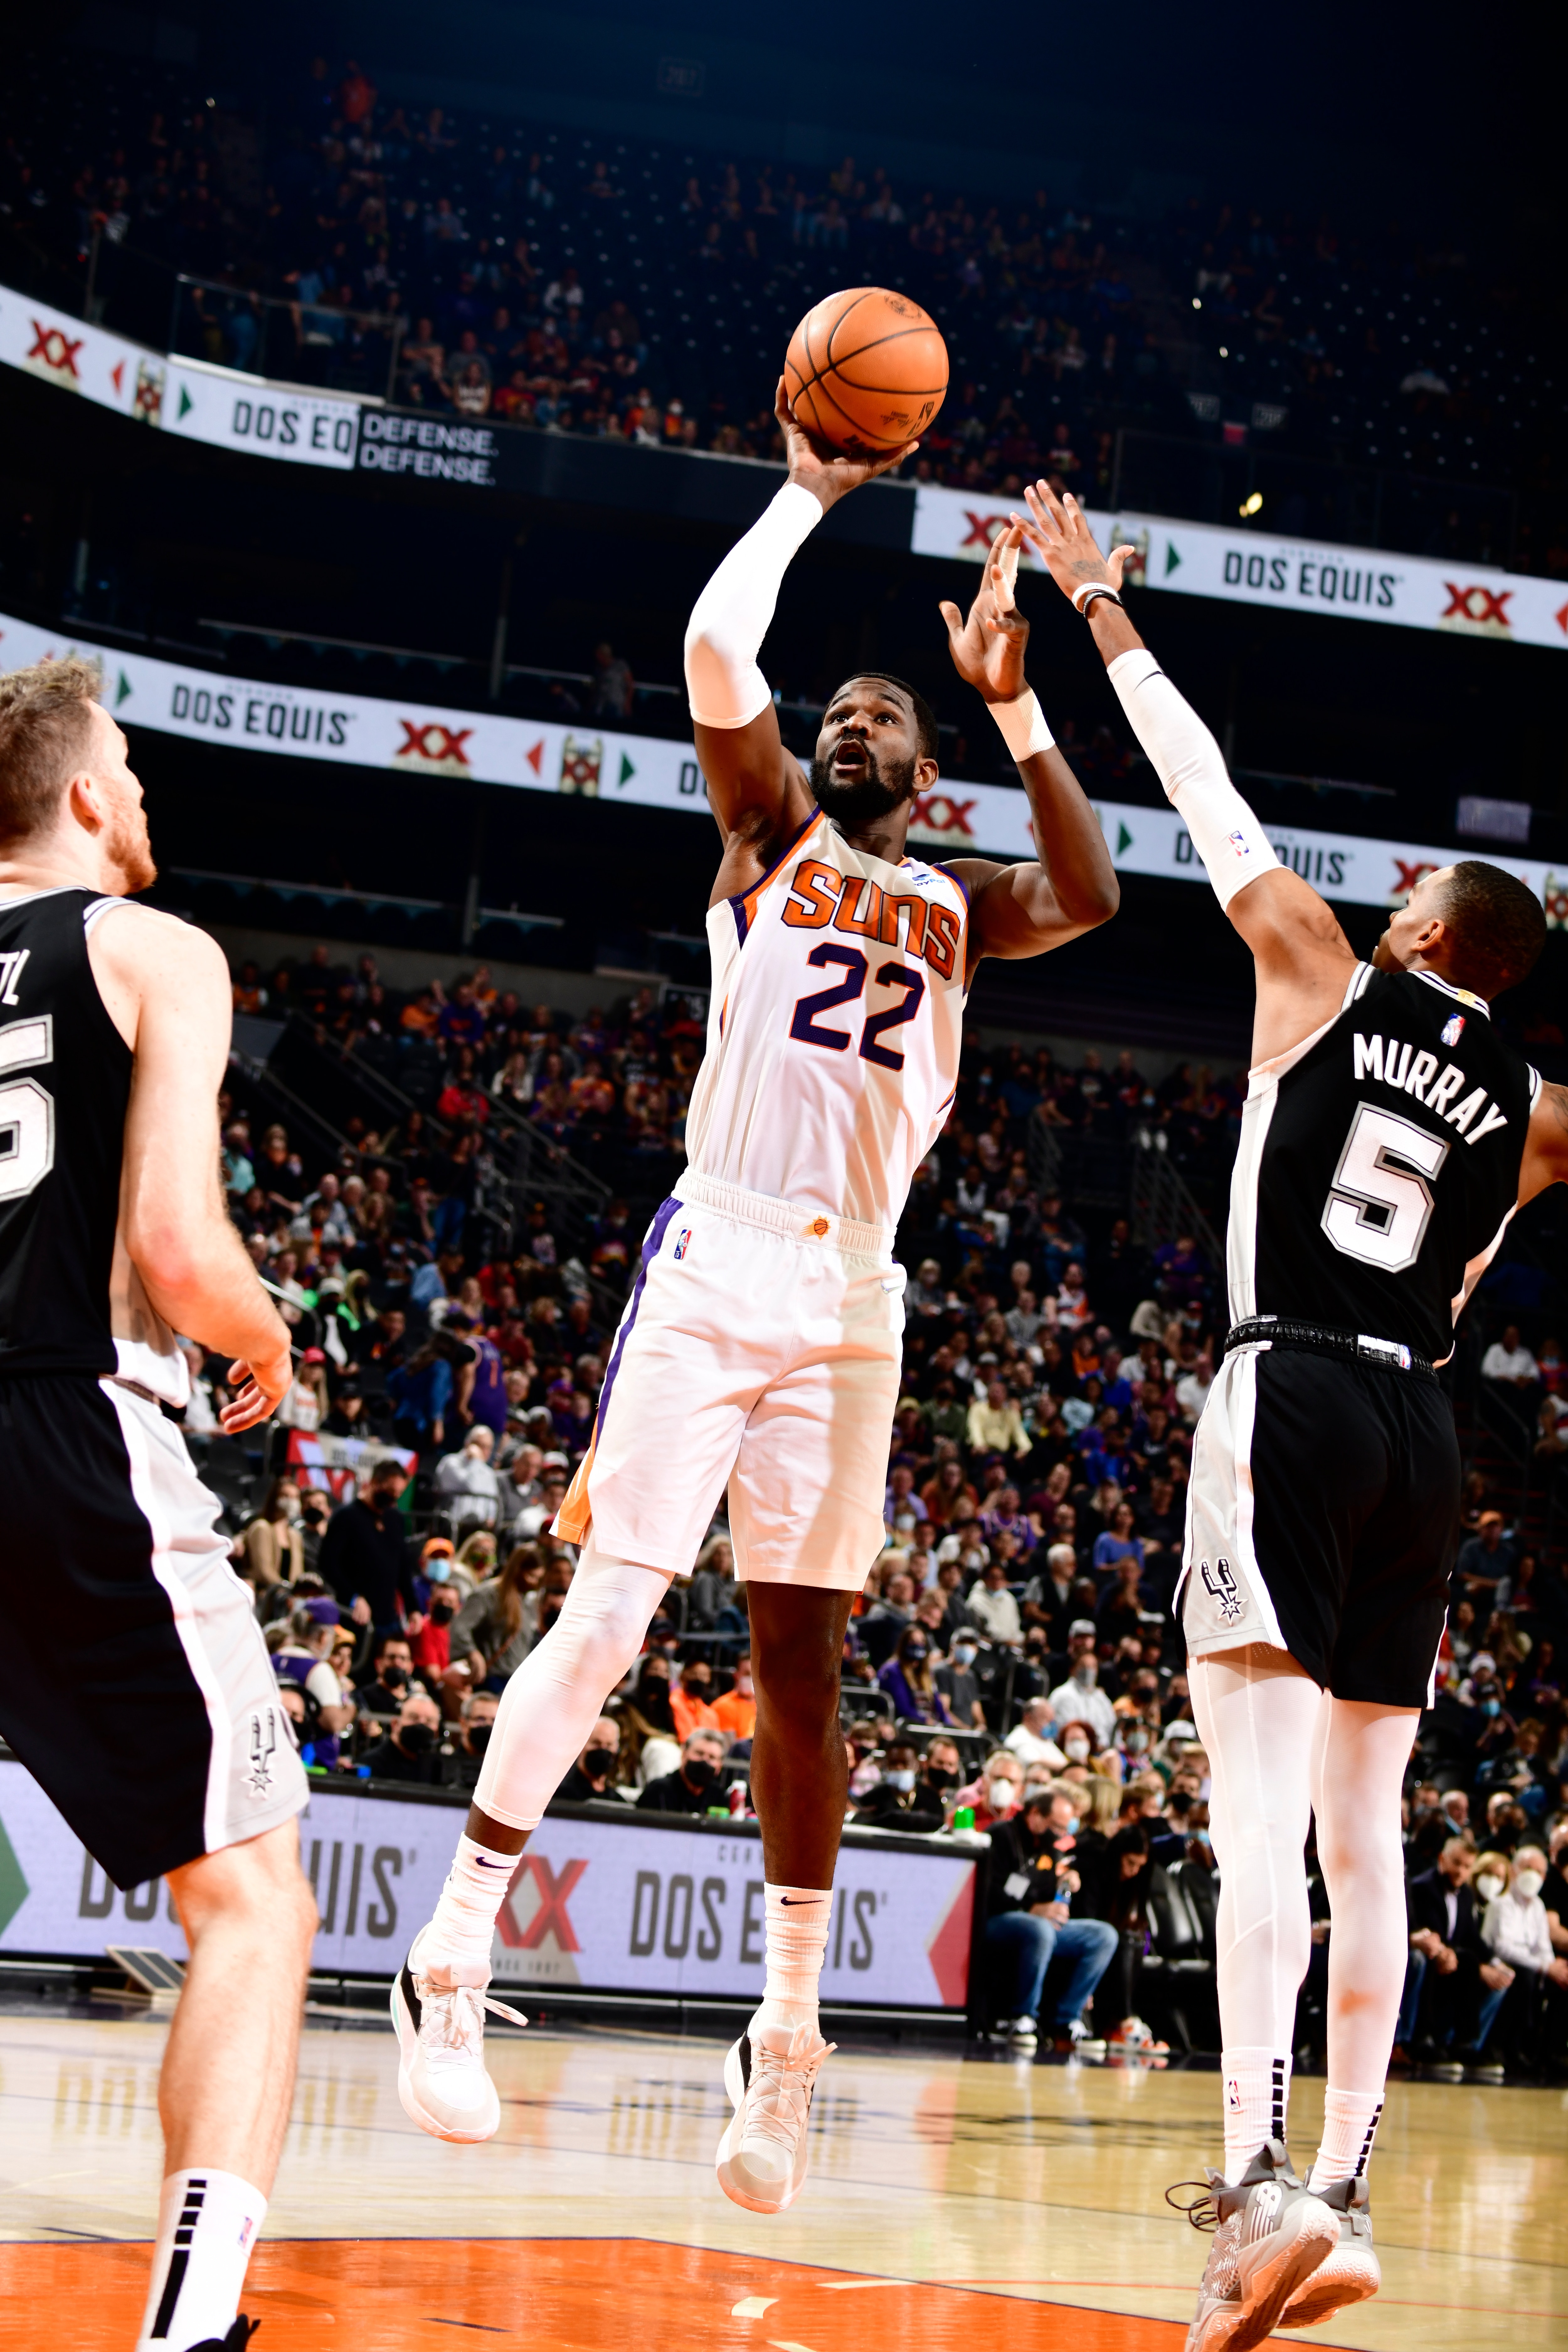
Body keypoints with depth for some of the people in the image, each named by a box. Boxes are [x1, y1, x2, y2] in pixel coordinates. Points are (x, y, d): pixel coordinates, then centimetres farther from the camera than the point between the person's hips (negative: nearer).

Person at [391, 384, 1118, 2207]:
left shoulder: (954, 906, 19)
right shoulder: (770, 833, 10)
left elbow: (1087, 898, -3)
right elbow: (716, 653, -7)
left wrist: (1011, 701, -4)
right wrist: (810, 495, 1)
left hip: (851, 1301, 4)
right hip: (717, 1263, -4)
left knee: (801, 1661, 5)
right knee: (610, 1613, -11)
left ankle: (787, 2036, 9)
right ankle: (451, 1957, -4)